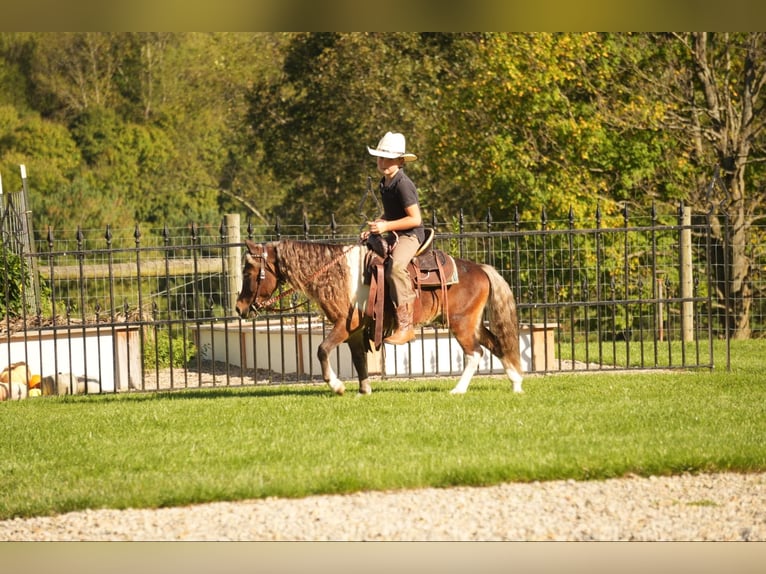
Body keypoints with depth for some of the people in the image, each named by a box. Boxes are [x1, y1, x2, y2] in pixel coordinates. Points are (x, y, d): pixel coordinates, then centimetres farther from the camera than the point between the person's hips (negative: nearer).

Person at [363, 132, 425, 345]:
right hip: (392, 235, 11)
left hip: (410, 235, -11)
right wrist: (376, 226, 7)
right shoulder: (385, 183, 12)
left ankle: (405, 325, -37)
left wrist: (386, 226, -20)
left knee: (396, 267, -37)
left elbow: (415, 219, -19)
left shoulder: (402, 184, -16)